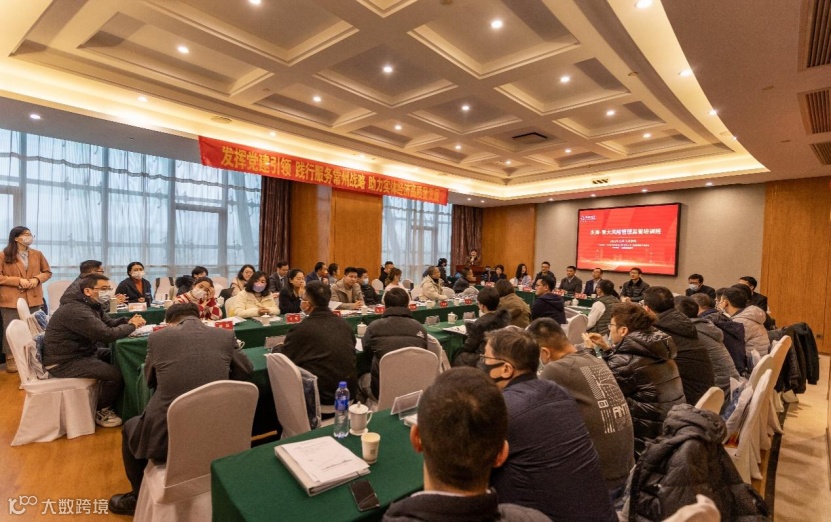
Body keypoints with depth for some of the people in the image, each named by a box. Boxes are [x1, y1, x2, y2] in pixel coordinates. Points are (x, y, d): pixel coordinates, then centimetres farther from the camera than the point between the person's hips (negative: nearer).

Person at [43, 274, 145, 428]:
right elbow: (107, 335, -35)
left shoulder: (93, 305, 5)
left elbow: (109, 323, 14)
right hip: (64, 362, -11)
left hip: (83, 352, 11)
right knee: (116, 374, -21)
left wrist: (128, 321, -9)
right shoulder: (77, 311, -27)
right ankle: (101, 411, 6)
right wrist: (132, 325, -17)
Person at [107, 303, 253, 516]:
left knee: (130, 428, 33)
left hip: (167, 437, -2)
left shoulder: (158, 336, 0)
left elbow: (149, 379, 17)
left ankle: (139, 498, 48)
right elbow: (245, 371, 15)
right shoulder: (225, 335, 2)